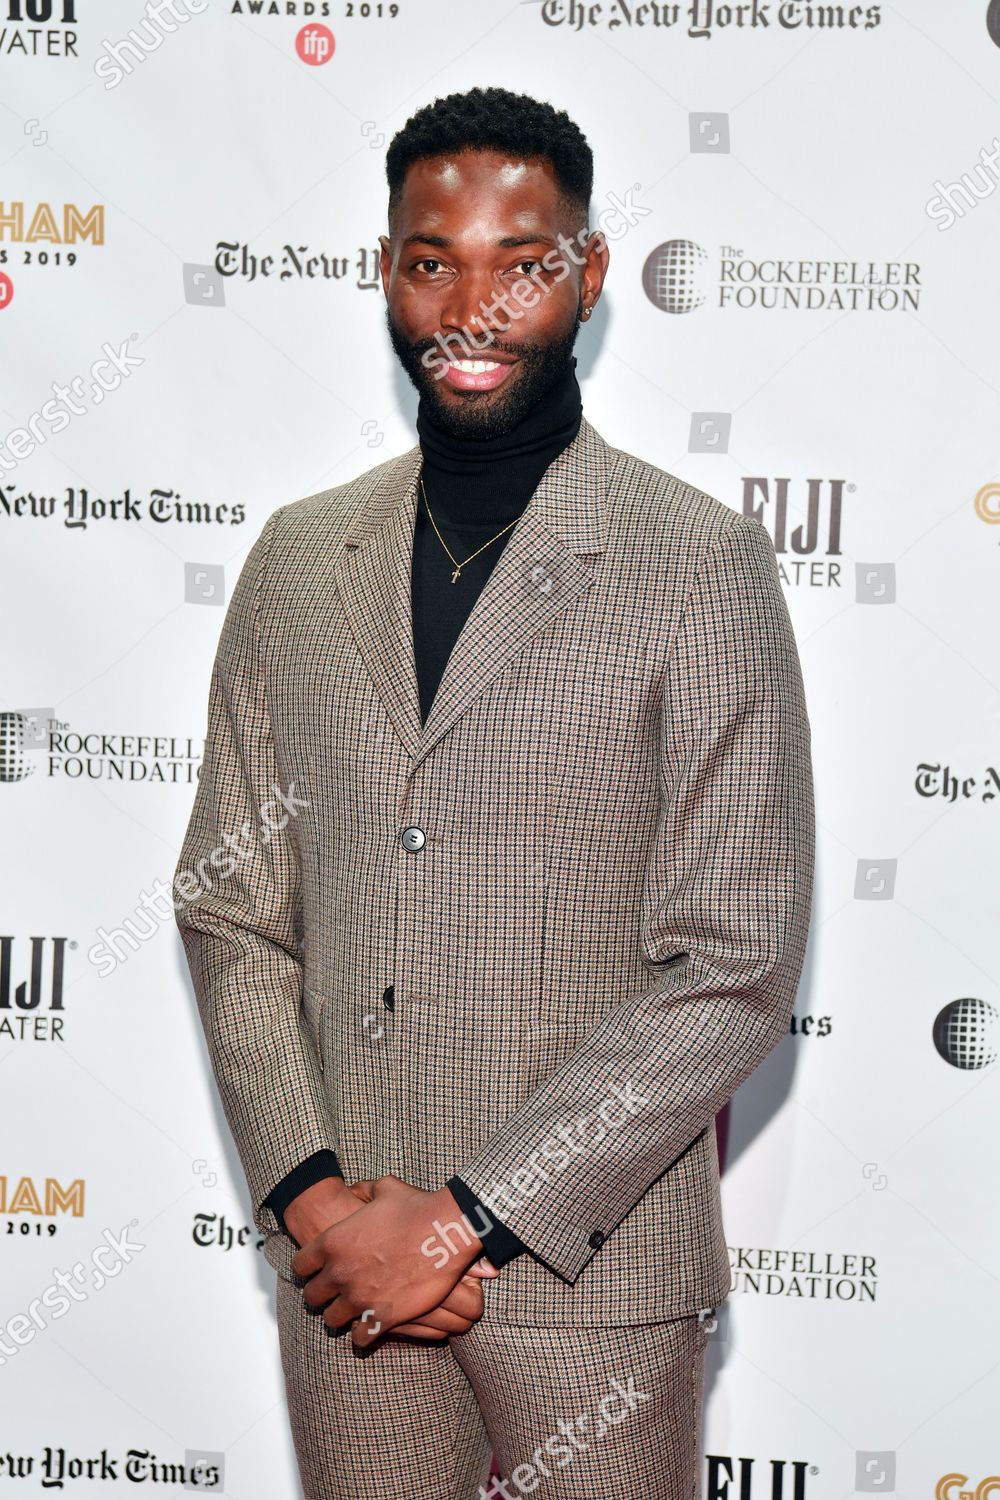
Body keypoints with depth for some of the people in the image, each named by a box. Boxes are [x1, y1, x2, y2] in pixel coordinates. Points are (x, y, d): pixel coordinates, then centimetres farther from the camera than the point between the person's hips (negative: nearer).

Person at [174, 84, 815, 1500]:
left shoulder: (701, 564, -7)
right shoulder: (300, 559, 6)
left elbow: (736, 969, -11)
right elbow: (232, 912, 7)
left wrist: (469, 1217, -13)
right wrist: (307, 1193, -6)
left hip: (591, 1271, -3)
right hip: (342, 1269, 3)